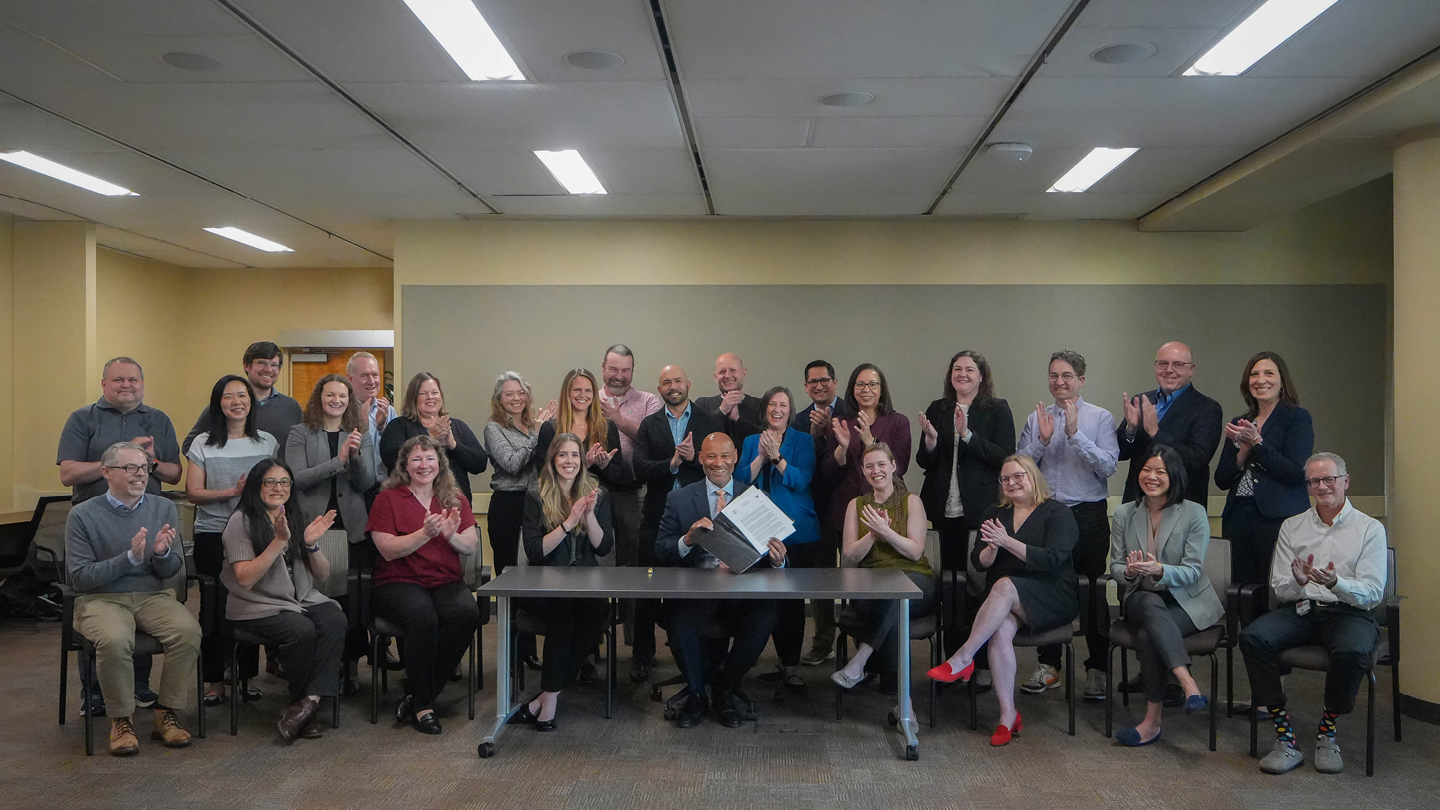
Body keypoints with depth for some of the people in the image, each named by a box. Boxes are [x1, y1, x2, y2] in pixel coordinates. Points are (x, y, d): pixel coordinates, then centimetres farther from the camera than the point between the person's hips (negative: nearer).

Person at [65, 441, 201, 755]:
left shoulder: (164, 509, 8)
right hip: (101, 599, -3)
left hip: (153, 595, 3)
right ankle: (121, 720, -13)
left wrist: (162, 553, -15)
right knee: (114, 639, -35)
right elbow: (80, 578, -6)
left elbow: (173, 570, 8)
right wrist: (130, 558, -17)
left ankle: (166, 714, -11)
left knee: (188, 631, -28)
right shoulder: (83, 515, -1)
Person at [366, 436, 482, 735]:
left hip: (447, 582, 3)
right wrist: (425, 533, -19)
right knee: (423, 617, -36)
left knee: (467, 612, -30)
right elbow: (388, 550, -6)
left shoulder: (454, 498, 16)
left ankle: (417, 696, -16)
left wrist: (451, 535, -14)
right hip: (398, 583, -3)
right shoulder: (388, 498, 6)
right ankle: (422, 705, -16)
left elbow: (471, 546, 7)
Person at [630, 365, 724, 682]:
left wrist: (694, 457, -17)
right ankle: (643, 655, 18)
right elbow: (640, 468, -4)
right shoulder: (649, 425, 8)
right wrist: (671, 463, -19)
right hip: (658, 515, 1)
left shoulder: (710, 422, 5)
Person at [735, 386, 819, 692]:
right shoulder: (752, 441, 13)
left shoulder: (803, 440, 5)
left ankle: (791, 666, 3)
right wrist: (761, 457, -11)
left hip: (797, 530, -2)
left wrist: (777, 457, -20)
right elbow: (741, 479, 2)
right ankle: (784, 659, 16)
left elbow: (801, 480, -8)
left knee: (793, 596, -4)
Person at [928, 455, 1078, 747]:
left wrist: (1007, 541, -21)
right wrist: (991, 548, -14)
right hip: (1005, 602, 4)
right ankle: (1008, 715, -26)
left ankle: (963, 658, -32)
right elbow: (977, 562, 9)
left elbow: (1052, 560, -14)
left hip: (1051, 599, -4)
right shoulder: (994, 514, 18)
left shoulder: (1057, 513, 1)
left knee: (1005, 586, -35)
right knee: (1000, 629, -31)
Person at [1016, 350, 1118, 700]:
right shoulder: (1036, 418, 9)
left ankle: (1097, 668, 12)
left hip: (1088, 516, -3)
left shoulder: (1100, 418, 1)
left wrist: (1075, 433, -19)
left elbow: (1108, 466, -11)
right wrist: (1042, 440, -12)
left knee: (1094, 593, 1)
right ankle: (1048, 665, 19)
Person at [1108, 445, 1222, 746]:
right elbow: (1115, 567, 5)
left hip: (1188, 600, -2)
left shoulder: (1194, 513, -2)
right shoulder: (1124, 513, 8)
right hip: (1139, 599, 2)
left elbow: (1192, 571, -9)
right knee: (1151, 604, -36)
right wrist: (1130, 571, -21)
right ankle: (1189, 684, -44)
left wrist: (1159, 570, -30)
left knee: (1147, 634, -33)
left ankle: (1152, 721, -28)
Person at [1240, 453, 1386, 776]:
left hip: (1349, 612, -2)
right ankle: (1285, 736, -21)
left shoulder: (1370, 528, 6)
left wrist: (1336, 583, -26)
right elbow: (1278, 590, 7)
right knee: (1252, 637, -28)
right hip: (1300, 610, 2)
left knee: (1353, 651, -37)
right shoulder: (1291, 527, 13)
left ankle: (1327, 731, -11)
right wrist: (1298, 582, -17)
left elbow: (1373, 593, -5)